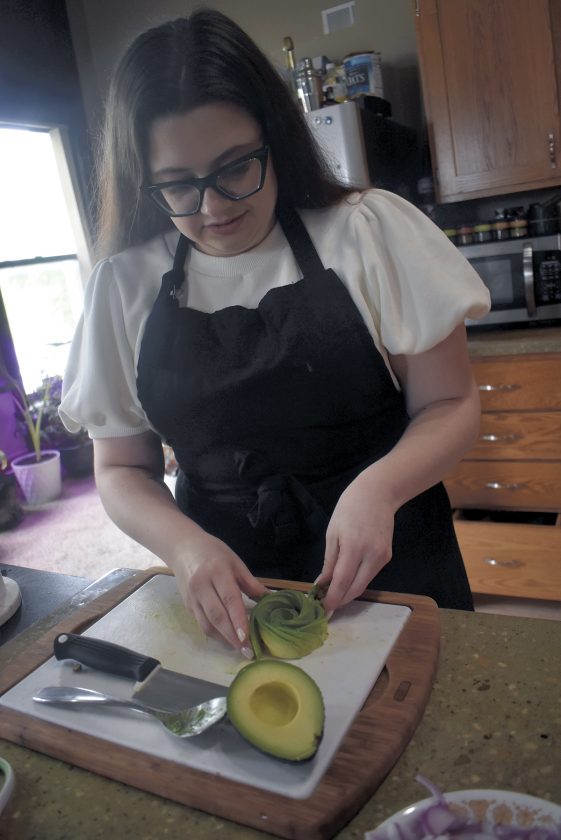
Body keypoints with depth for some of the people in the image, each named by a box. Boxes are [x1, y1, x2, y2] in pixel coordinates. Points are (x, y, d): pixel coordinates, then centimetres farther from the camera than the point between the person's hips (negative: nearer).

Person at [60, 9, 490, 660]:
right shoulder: (125, 285, -3)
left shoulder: (368, 231, -8)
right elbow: (121, 468, 2)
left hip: (388, 564, 0)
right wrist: (184, 544, -18)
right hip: (223, 588, 2)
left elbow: (450, 405, -4)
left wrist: (378, 487, -24)